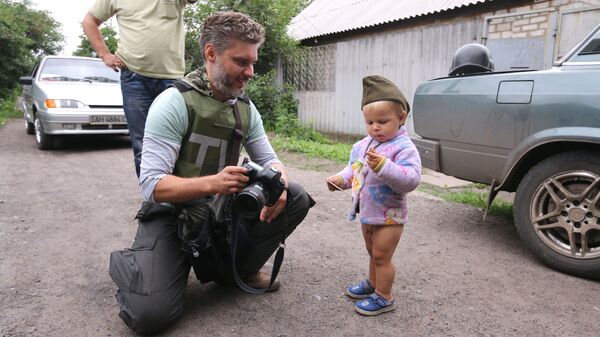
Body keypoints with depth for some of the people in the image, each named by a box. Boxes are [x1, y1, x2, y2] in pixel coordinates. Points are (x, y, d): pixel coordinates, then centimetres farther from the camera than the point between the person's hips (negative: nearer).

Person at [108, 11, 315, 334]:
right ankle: (127, 263, 12)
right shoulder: (173, 102, -19)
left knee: (295, 198, -11)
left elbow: (269, 161, 3)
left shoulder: (246, 108, 0)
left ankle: (237, 269, 5)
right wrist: (211, 183, -42)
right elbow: (151, 184, -24)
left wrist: (277, 184, -22)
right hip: (171, 214, -5)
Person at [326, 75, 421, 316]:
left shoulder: (404, 148, -20)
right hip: (367, 213, 7)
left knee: (381, 257, 3)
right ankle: (373, 283, 44)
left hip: (389, 216, -7)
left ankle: (384, 297, 21)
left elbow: (411, 180, -30)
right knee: (373, 254, 24)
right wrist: (340, 179, -3)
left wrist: (384, 166, -40)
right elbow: (354, 168, 16)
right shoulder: (363, 145, 3)